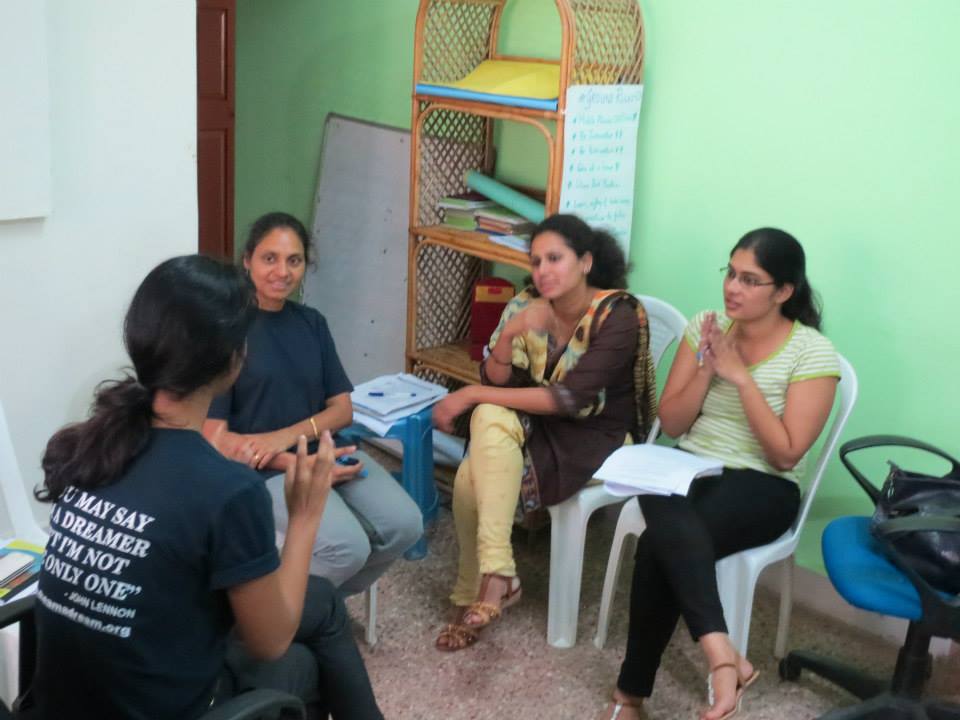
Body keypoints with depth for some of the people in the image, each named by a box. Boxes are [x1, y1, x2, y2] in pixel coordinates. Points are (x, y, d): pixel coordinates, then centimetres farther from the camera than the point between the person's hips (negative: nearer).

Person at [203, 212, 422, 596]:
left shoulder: (311, 322, 10)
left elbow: (343, 408, 8)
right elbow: (215, 437, -13)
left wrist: (288, 436, -13)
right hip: (262, 470, -6)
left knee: (404, 525, -14)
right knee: (347, 546, -27)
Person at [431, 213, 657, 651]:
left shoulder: (619, 316, -17)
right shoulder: (526, 305, -2)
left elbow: (568, 400, -25)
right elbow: (496, 383, -5)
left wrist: (470, 396, -25)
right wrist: (510, 333, -25)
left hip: (596, 438, -5)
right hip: (538, 425, 5)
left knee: (476, 477, -28)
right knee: (490, 417, -30)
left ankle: (475, 593, -14)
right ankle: (494, 575, -24)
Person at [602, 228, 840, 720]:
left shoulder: (812, 353, -7)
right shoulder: (705, 326, 5)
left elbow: (786, 454, -13)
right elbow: (671, 424, 6)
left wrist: (740, 376, -16)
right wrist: (707, 369, -11)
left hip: (760, 487, -3)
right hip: (689, 468, 3)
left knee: (659, 547, -31)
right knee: (673, 527, -36)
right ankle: (721, 655, -44)